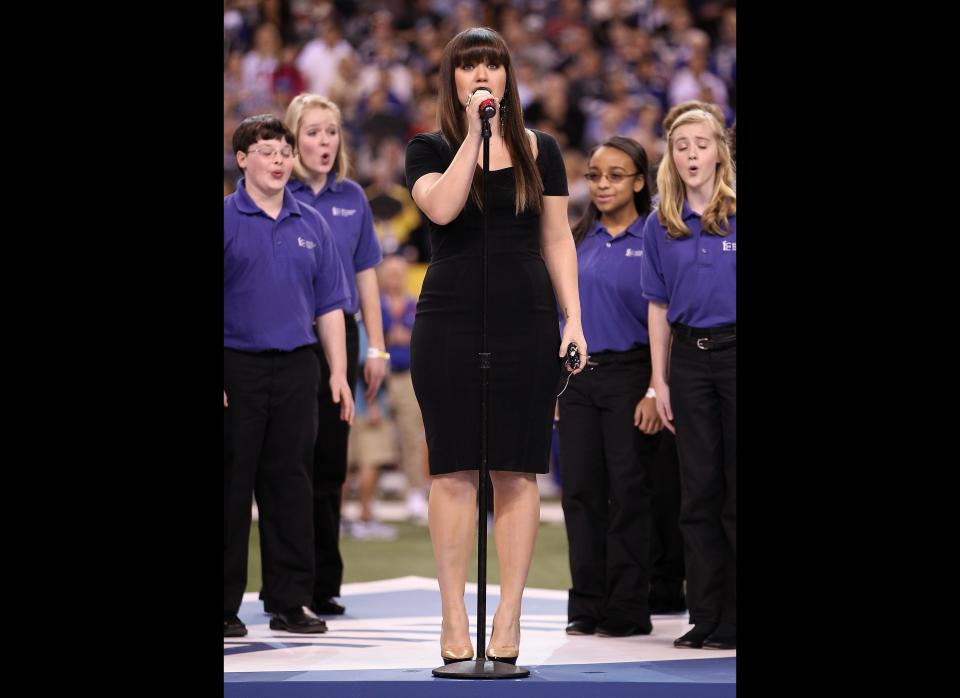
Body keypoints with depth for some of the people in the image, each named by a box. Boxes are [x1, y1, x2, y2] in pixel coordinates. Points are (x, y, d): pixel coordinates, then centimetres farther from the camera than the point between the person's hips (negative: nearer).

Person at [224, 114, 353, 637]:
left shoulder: (311, 225, 11)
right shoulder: (226, 220, -2)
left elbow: (329, 305, 15)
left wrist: (339, 373, 9)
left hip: (296, 367, 4)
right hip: (237, 364, -4)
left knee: (290, 485, 7)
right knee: (232, 488, 0)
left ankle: (290, 602, 13)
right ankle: (225, 606, 5)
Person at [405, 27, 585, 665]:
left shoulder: (540, 150, 11)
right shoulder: (429, 149, 6)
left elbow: (557, 240, 11)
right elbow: (441, 207, -15)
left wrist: (574, 319, 3)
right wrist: (474, 133, -14)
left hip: (526, 321, 1)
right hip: (450, 320, -1)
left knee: (518, 471, -1)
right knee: (455, 470, -2)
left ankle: (509, 619, 3)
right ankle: (454, 620, 2)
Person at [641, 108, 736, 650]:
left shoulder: (736, 216, -3)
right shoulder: (661, 227, 8)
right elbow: (660, 307, 11)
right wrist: (660, 381, 6)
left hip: (733, 353, -3)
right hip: (689, 357, 4)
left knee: (736, 488, -2)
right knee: (699, 488, 5)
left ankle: (734, 618, 3)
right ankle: (706, 617, 10)